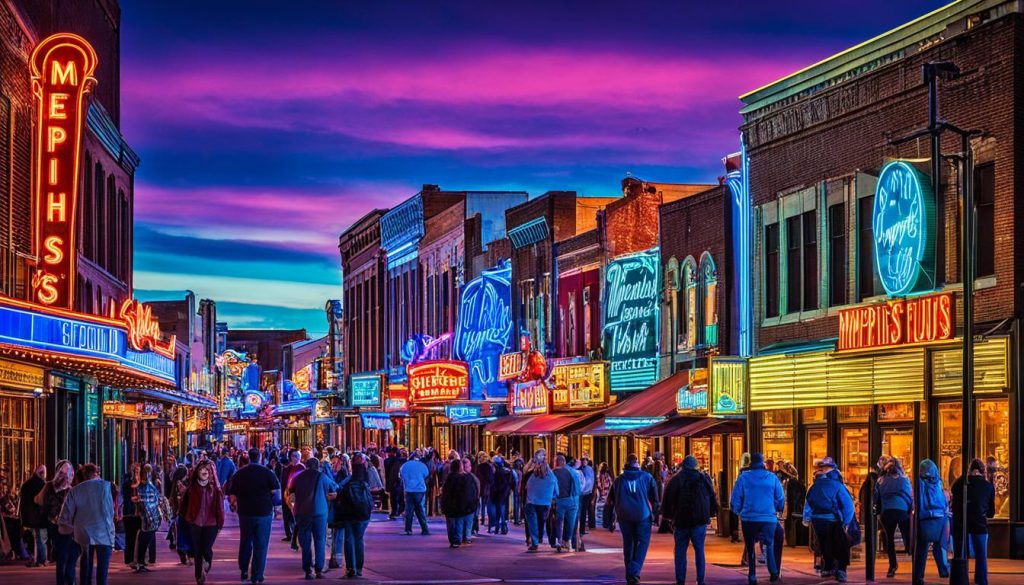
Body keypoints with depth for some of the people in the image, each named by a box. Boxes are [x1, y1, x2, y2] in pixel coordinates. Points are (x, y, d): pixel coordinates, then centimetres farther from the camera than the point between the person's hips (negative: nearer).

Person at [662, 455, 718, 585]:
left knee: (680, 550, 4)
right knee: (699, 550, 6)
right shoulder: (704, 478, 4)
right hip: (700, 520, 1)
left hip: (681, 520, -1)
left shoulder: (675, 480, -1)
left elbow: (668, 500, 0)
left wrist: (667, 515, 12)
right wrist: (712, 513, 19)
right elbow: (712, 496, 10)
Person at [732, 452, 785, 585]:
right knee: (769, 545, 14)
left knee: (750, 547, 10)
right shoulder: (772, 478, 1)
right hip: (769, 518, 1)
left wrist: (738, 511, 16)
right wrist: (778, 509, 23)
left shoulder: (743, 477, -3)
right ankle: (773, 572, 1)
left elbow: (735, 499, -2)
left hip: (749, 518, -1)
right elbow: (781, 499, 4)